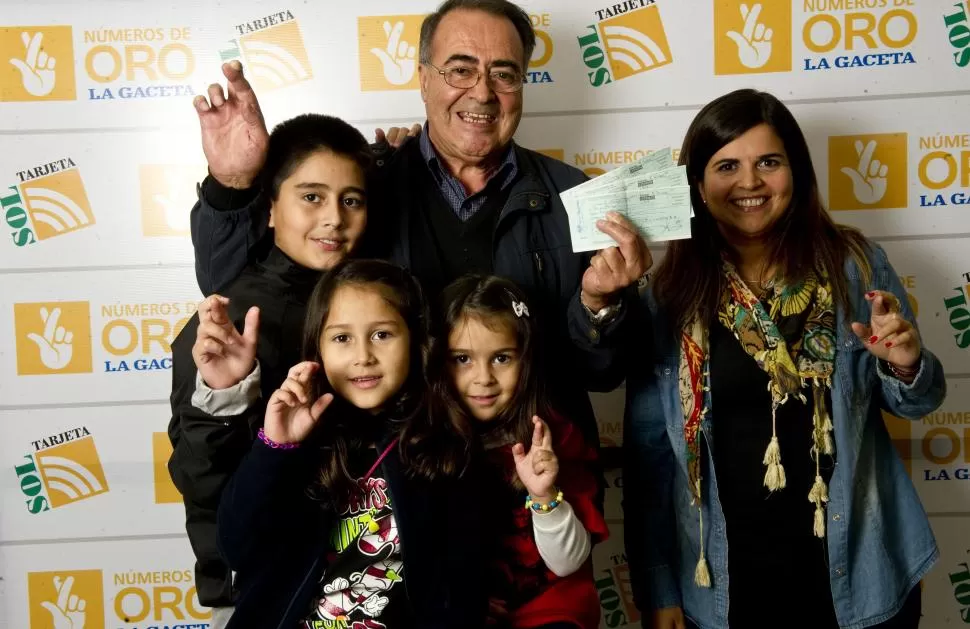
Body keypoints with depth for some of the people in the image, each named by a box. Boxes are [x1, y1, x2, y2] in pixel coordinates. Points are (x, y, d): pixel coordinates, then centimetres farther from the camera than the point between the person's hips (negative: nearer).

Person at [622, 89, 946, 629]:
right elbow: (649, 450, -3)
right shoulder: (669, 295, -7)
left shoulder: (855, 266, -6)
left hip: (857, 574, 1)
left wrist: (907, 366, -16)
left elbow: (913, 403, 7)